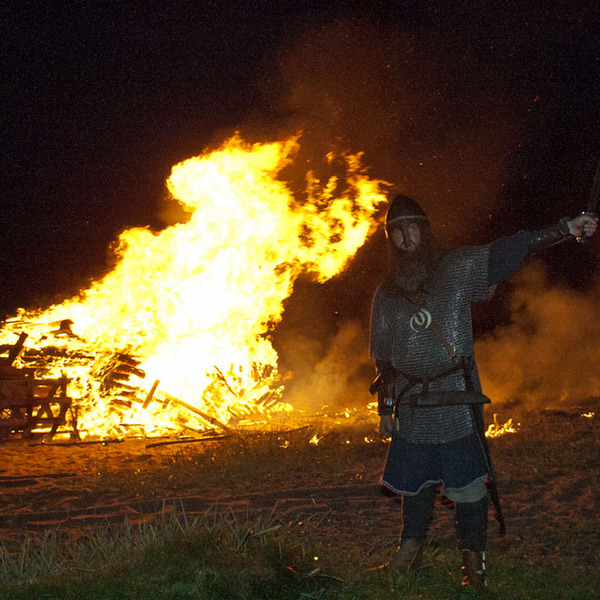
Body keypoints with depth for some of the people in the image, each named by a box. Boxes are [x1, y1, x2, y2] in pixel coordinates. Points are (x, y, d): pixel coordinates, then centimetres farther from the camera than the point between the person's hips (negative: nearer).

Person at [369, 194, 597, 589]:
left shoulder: (457, 269, 1)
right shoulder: (387, 294, 11)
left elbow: (508, 252, -9)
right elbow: (383, 356, 17)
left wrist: (567, 229, -19)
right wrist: (385, 407, 16)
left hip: (457, 403, -3)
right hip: (412, 407, 3)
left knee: (467, 482, -2)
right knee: (413, 482, 11)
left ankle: (474, 561, 9)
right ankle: (411, 550, 28)